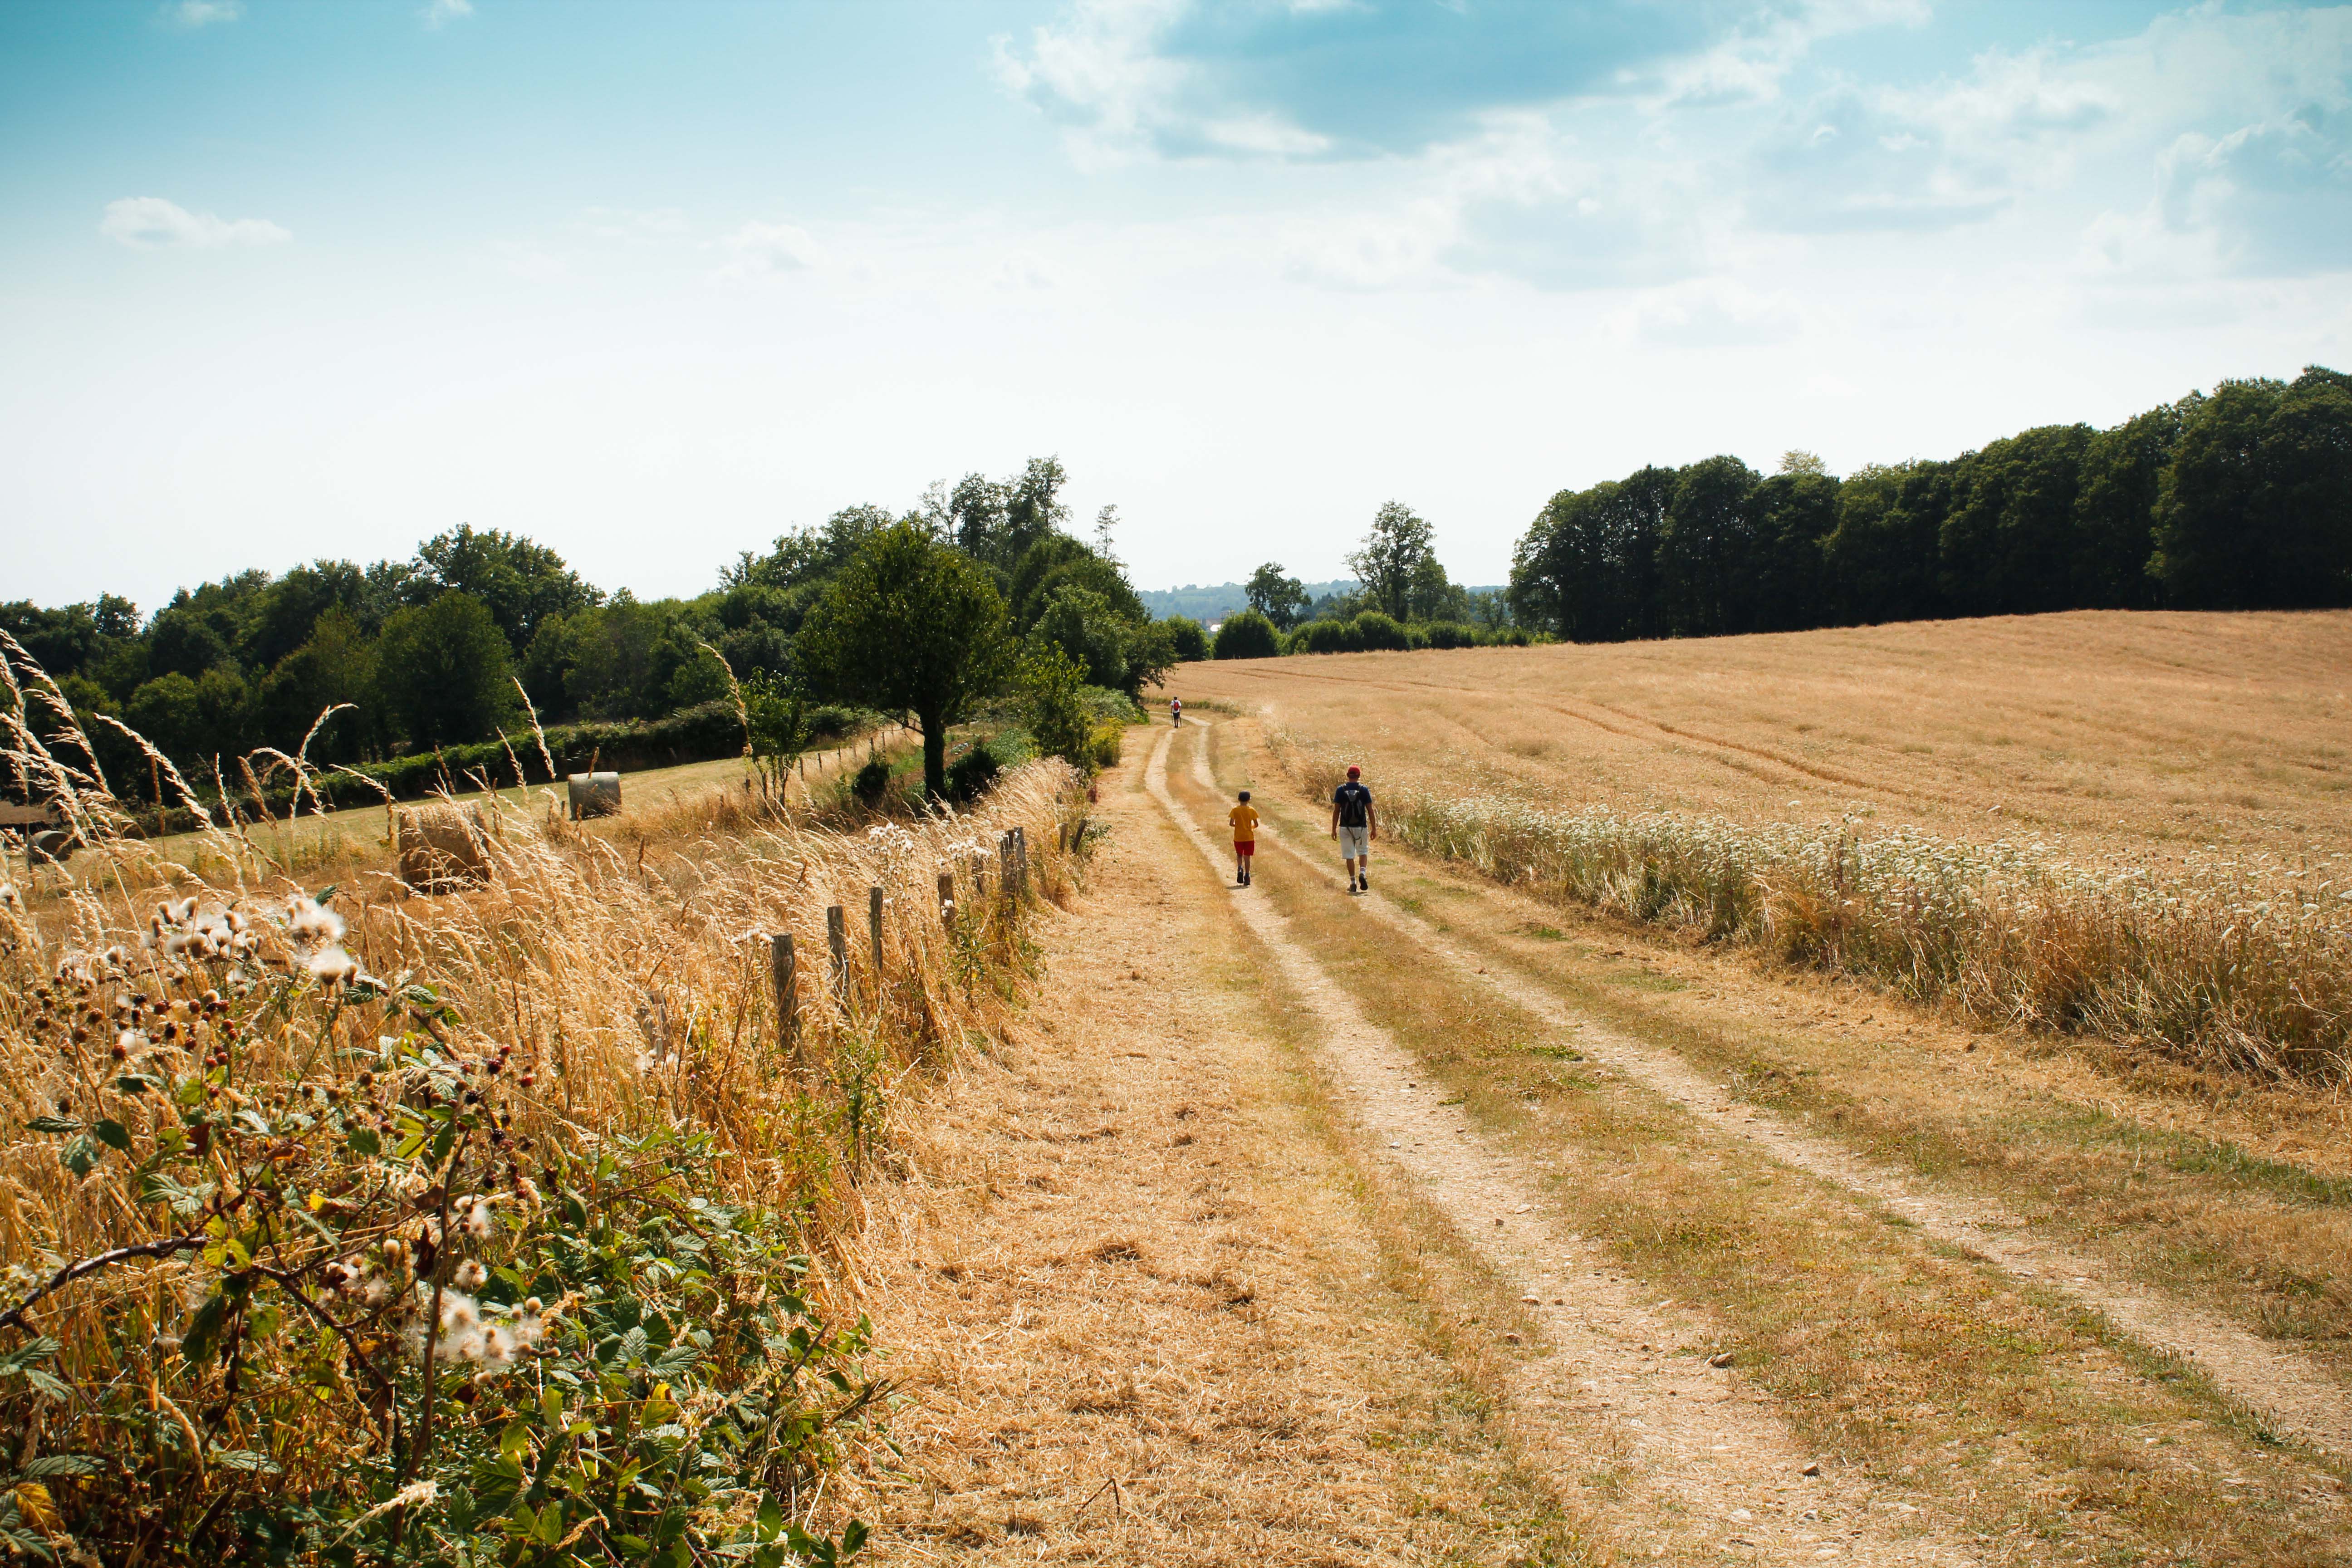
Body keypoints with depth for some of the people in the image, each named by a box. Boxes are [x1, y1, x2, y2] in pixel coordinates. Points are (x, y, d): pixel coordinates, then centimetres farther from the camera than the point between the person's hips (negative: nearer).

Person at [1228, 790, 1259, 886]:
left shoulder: (1235, 810, -6)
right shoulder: (1252, 810, -5)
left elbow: (1231, 823, -11)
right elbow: (1256, 824, -5)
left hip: (1238, 837, 0)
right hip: (1249, 837, 0)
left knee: (1239, 855, 17)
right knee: (1247, 857, 5)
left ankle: (1240, 868, -10)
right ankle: (1247, 876, 1)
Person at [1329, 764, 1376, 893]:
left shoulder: (1341, 790, -2)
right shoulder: (1364, 790, -3)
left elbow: (1336, 811, -2)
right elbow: (1370, 811, -3)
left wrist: (1334, 829, 3)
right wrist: (1374, 829, 2)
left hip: (1345, 828, 0)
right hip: (1361, 827, 0)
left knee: (1349, 855, 7)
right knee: (1363, 852, 17)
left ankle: (1353, 883, 6)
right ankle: (1363, 873, -8)